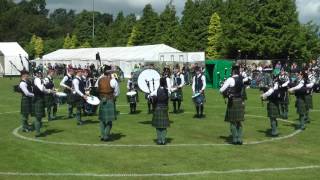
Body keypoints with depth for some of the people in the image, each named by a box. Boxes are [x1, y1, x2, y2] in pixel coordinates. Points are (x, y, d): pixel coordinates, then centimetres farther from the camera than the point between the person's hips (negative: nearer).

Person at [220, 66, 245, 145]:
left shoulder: (230, 79, -12)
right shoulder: (241, 80, 6)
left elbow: (221, 90, -9)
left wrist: (225, 93, 12)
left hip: (233, 102, -6)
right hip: (240, 101, 6)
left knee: (233, 121, 3)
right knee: (239, 121, 12)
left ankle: (235, 139, 5)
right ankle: (239, 139, 14)